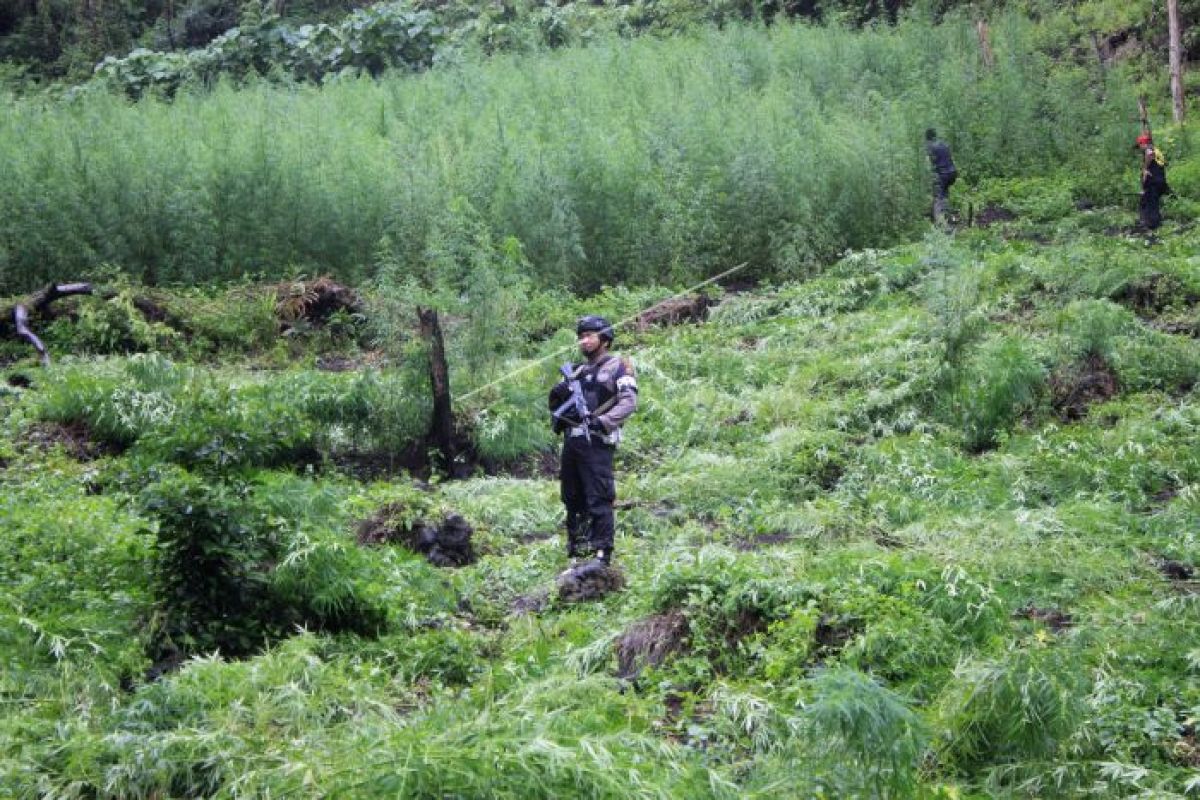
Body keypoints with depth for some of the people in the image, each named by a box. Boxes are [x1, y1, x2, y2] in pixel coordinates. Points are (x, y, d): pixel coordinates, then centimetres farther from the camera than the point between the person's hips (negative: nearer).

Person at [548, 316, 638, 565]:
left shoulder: (616, 367, 0)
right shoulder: (577, 370, 21)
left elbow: (629, 402, -12)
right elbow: (558, 404, 25)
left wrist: (603, 421, -23)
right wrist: (557, 395, 3)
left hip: (597, 443, -7)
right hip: (571, 442, 7)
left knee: (599, 499, -10)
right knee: (572, 498, 13)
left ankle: (603, 553, -10)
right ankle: (575, 546, 22)